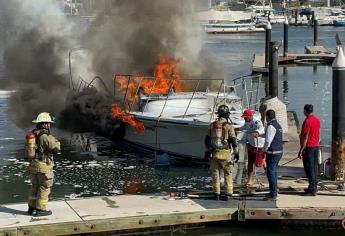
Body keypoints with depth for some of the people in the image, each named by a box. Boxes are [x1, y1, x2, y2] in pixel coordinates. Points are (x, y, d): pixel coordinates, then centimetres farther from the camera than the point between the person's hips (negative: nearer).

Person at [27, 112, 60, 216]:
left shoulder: (32, 134, 7)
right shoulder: (46, 136, -18)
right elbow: (56, 149, -13)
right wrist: (56, 141, 5)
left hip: (33, 164, 8)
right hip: (44, 166, -8)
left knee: (35, 187, 17)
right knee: (44, 188, 2)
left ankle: (32, 208, 21)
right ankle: (40, 210, 4)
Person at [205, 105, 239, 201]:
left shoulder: (212, 125, 4)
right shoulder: (229, 126, -8)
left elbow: (207, 140, 8)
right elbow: (233, 141, -9)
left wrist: (207, 151, 17)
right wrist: (236, 153, -1)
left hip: (214, 153, 3)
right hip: (225, 154, -3)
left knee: (215, 174, 10)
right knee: (228, 174, 7)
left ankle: (217, 194, 10)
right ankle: (228, 194, 5)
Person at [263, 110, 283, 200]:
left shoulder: (271, 126, -16)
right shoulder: (278, 125, 14)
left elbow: (268, 141, -19)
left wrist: (264, 150, -6)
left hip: (273, 153, -9)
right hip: (279, 151, 9)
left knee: (271, 173, -4)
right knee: (274, 172, 19)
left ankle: (273, 194, -2)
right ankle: (274, 191, 28)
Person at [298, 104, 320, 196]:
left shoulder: (307, 121, -19)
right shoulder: (317, 120, 7)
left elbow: (305, 137, -20)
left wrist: (301, 150, -17)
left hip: (309, 147, -9)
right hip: (316, 146, 9)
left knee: (309, 168, -5)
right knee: (314, 167, 14)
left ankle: (312, 189, -5)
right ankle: (314, 187, 20)